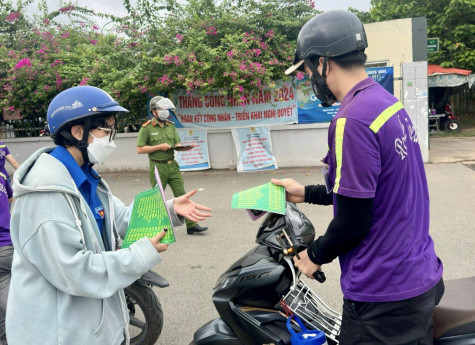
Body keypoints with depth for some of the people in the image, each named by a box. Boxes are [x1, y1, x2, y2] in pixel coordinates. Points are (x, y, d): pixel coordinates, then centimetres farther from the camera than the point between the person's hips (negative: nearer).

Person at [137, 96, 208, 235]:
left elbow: (177, 144, 14)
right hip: (157, 167, -4)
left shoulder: (171, 126, 11)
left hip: (172, 165, 5)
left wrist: (185, 147, -8)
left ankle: (191, 225, 1)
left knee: (181, 195, 0)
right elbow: (140, 149, -10)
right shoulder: (146, 128, -6)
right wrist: (159, 147, -16)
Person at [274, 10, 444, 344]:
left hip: (385, 298, -9)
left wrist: (315, 255, -3)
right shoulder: (389, 102, 6)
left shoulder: (353, 120, -24)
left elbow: (352, 222, -22)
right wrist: (307, 193, 19)